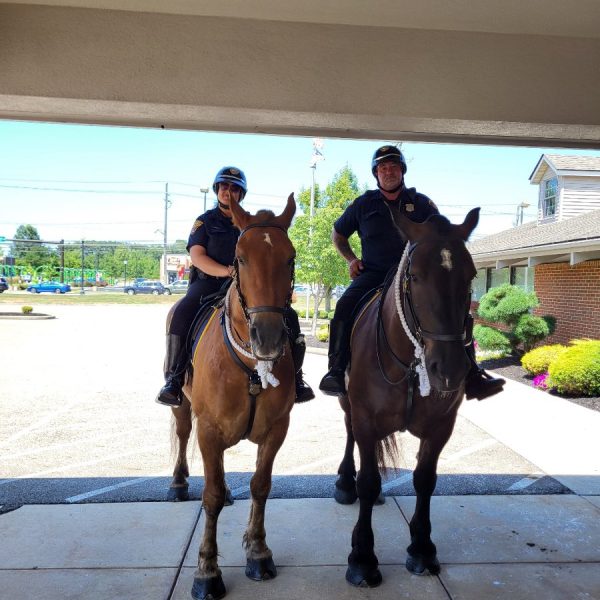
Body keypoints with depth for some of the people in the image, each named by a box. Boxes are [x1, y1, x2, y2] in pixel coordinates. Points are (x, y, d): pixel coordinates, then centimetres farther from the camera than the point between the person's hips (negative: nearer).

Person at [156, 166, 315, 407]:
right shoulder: (205, 221, 10)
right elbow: (197, 256, -3)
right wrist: (227, 271, -19)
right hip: (209, 281, -2)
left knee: (288, 315, -18)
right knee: (182, 313, -33)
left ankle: (294, 377, -6)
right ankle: (173, 379, -23)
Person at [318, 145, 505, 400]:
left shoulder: (421, 202, 10)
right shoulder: (363, 204, 10)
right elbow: (337, 234, 22)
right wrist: (351, 259, 6)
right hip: (373, 273, 0)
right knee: (345, 306, -30)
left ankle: (471, 377, -10)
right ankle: (336, 371, -26)